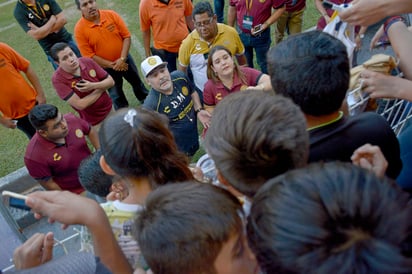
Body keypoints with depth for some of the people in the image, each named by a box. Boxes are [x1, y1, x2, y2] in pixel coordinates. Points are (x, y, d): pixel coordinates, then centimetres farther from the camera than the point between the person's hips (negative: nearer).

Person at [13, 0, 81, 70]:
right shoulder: (19, 11, -12)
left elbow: (63, 19, -12)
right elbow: (36, 35, -22)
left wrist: (44, 31, -19)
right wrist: (52, 20, -14)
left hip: (66, 40, 3)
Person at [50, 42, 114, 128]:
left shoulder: (87, 61, -12)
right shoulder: (58, 79, -23)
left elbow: (111, 81, -7)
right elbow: (80, 105, -27)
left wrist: (93, 86, -27)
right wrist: (101, 88, -18)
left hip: (110, 109, 4)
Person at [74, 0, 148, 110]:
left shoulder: (111, 15, -14)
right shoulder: (79, 28, -19)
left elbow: (126, 36, -11)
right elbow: (89, 55, -18)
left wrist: (122, 59, -20)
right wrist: (111, 65, -20)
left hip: (124, 59, 3)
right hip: (105, 68, -2)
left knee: (137, 82, 25)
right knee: (116, 94, 17)